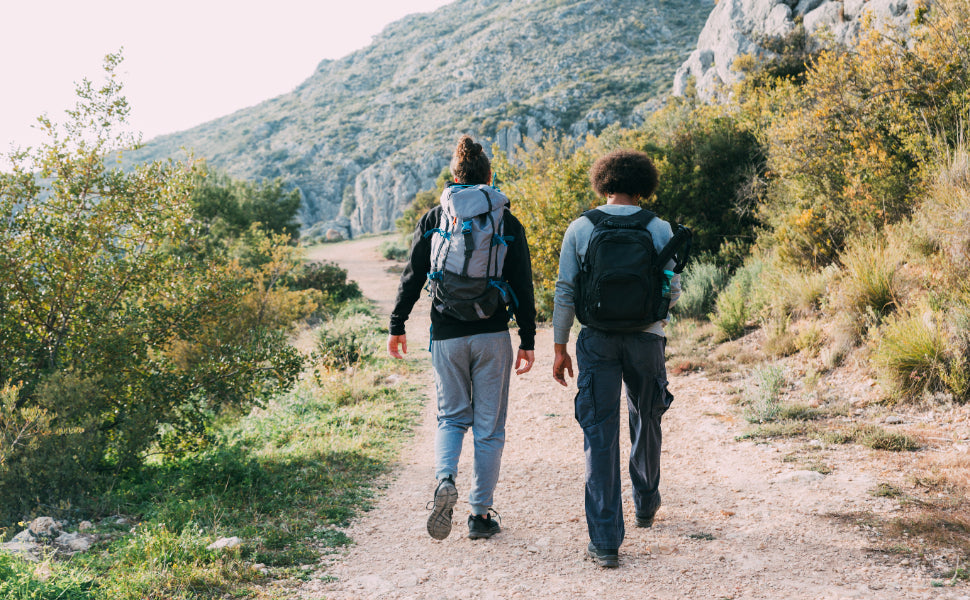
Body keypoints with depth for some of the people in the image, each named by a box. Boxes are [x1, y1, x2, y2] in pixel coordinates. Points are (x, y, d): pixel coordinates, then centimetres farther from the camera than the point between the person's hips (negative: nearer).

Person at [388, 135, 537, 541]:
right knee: (489, 427, 8)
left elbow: (412, 278, 2)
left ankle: (445, 480, -12)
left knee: (451, 417, 15)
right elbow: (523, 288, 1)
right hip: (492, 335, -1)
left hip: (446, 336, 1)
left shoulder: (433, 220, 3)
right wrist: (528, 341, 5)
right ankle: (481, 514, 9)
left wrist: (397, 326, 10)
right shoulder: (508, 223, 2)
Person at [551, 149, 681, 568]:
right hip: (646, 337, 1)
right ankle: (646, 505, 42)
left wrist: (560, 348, 5)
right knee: (646, 422, 24)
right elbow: (673, 292, 0)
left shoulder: (580, 229, -2)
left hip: (597, 340, -1)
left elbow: (565, 292, -3)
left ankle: (605, 540, -3)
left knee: (599, 434, 1)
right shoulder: (660, 230, -3)